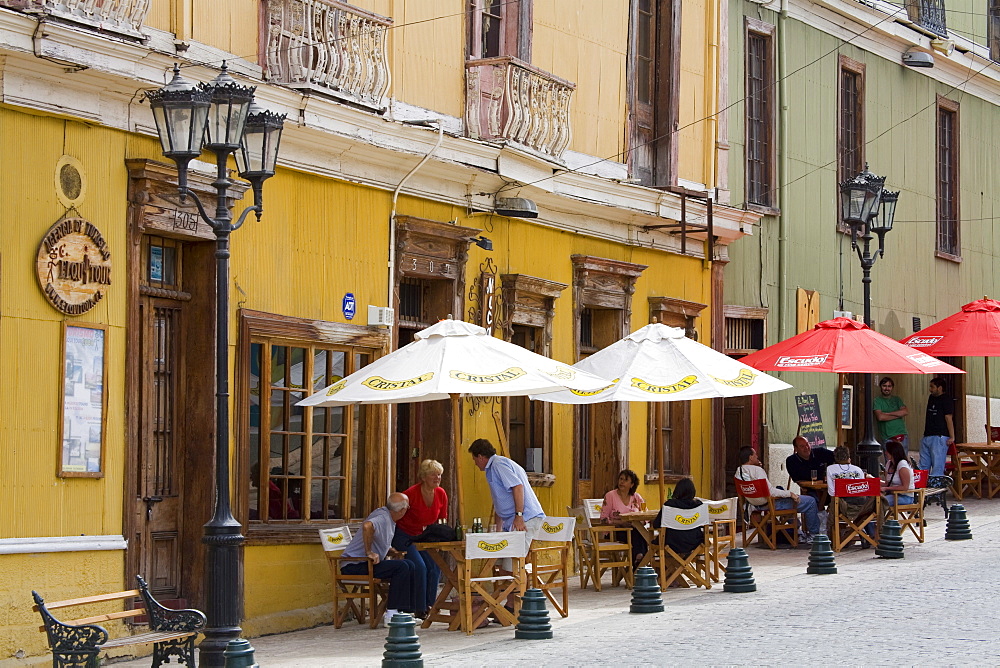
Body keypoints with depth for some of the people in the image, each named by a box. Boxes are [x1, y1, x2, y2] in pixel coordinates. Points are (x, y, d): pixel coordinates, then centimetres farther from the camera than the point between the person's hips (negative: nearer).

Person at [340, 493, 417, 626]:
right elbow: (367, 526, -42)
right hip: (354, 565, -11)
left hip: (367, 563, 11)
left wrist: (392, 551, 7)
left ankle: (407, 611, 6)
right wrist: (369, 552, -32)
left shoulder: (389, 520, 14)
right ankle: (391, 615, -22)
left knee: (409, 565, 8)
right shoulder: (383, 518, -19)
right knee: (401, 566, -22)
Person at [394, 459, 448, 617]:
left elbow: (442, 521, 11)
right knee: (420, 566, -22)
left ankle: (429, 605, -1)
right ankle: (420, 609, -13)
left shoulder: (441, 494, -4)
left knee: (435, 567, -12)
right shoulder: (412, 493, -23)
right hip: (404, 536, -6)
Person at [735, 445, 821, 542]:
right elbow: (770, 491, -27)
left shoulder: (738, 472, 1)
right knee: (811, 502, -2)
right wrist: (790, 493, -17)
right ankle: (813, 534, 14)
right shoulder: (756, 470, -26)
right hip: (771, 504, -10)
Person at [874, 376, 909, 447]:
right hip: (886, 438, -3)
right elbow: (880, 417, -12)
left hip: (902, 436, 3)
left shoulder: (896, 399, 14)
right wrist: (898, 415, -4)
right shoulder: (877, 401, 3)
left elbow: (906, 412, -2)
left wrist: (888, 413, -9)